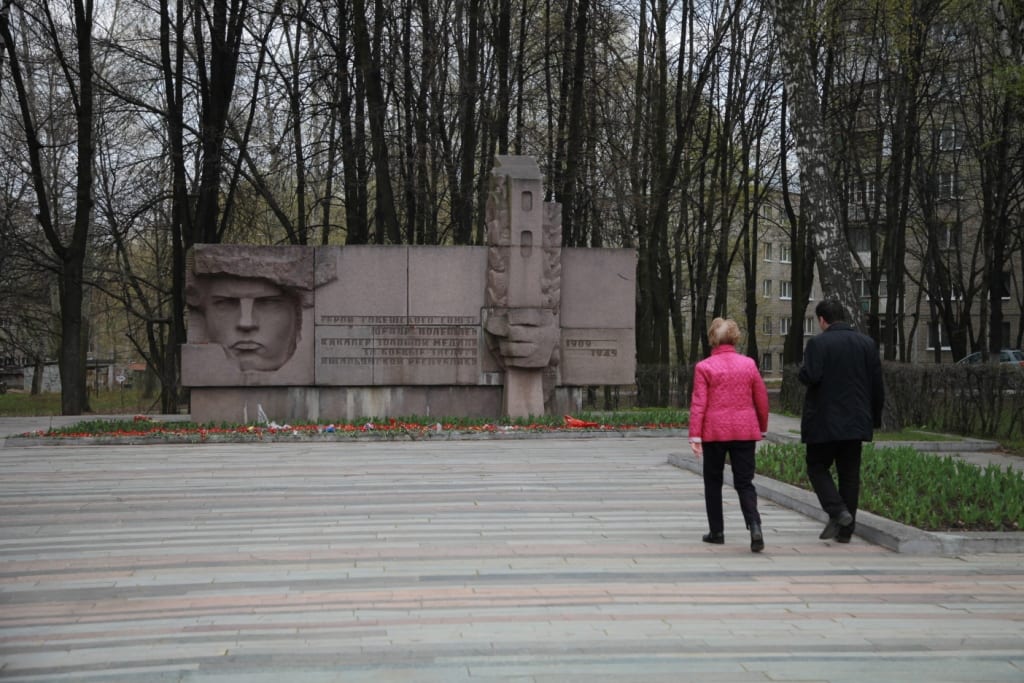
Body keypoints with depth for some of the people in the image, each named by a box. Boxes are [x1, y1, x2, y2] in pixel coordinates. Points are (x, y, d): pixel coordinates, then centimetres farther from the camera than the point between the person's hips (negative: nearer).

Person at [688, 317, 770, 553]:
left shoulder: (704, 367, -4)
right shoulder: (748, 364, 3)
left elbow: (698, 403, -8)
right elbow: (762, 399, 8)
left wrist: (695, 435, -8)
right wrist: (762, 427, 21)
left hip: (714, 431, -2)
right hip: (745, 430, 2)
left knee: (713, 481, 14)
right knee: (744, 482, 3)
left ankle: (716, 531, 18)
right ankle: (755, 526, -19)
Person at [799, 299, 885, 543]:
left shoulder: (818, 343, -10)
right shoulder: (867, 343, 6)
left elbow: (811, 376, -22)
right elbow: (877, 384, 6)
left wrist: (802, 372, 2)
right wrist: (875, 418, 14)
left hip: (824, 421, -5)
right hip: (856, 421, 5)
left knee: (817, 468, 10)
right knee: (850, 474, 10)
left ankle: (837, 511, -10)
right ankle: (845, 530, 12)